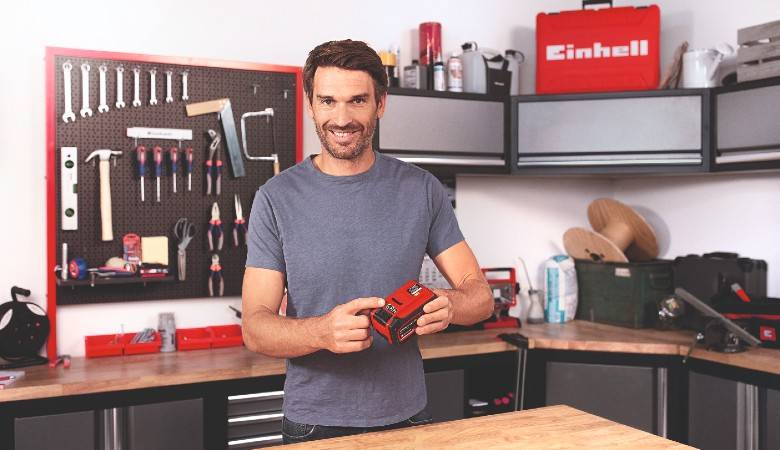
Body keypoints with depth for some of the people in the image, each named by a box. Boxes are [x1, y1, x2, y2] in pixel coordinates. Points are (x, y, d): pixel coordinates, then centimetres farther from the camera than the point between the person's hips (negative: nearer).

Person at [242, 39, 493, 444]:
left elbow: (480, 295, -2)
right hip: (313, 424, -1)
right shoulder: (277, 198, -7)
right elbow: (255, 328, -10)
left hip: (406, 417, 2)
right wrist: (322, 332, -31)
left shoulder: (422, 190, -3)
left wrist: (448, 304, -25)